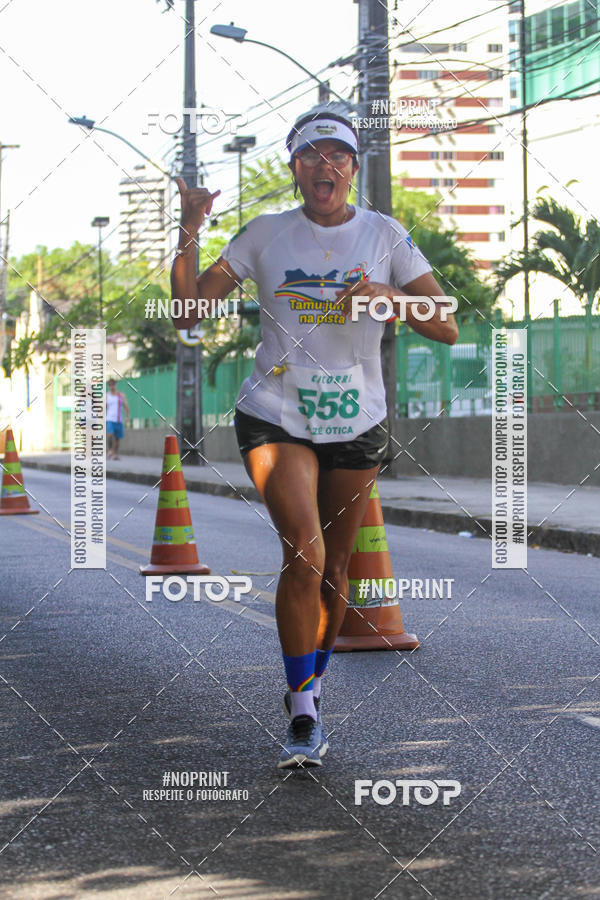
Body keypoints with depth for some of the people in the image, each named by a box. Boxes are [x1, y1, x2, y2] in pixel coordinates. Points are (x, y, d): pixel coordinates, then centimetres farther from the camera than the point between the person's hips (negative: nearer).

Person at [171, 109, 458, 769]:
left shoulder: (385, 236, 2)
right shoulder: (266, 234, 0)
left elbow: (447, 328, -2)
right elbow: (188, 312, -2)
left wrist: (388, 296, -20)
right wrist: (187, 236, -16)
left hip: (356, 422, 2)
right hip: (275, 417, -2)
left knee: (333, 566, 10)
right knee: (305, 553, -19)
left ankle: (311, 684, 33)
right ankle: (303, 716, -11)